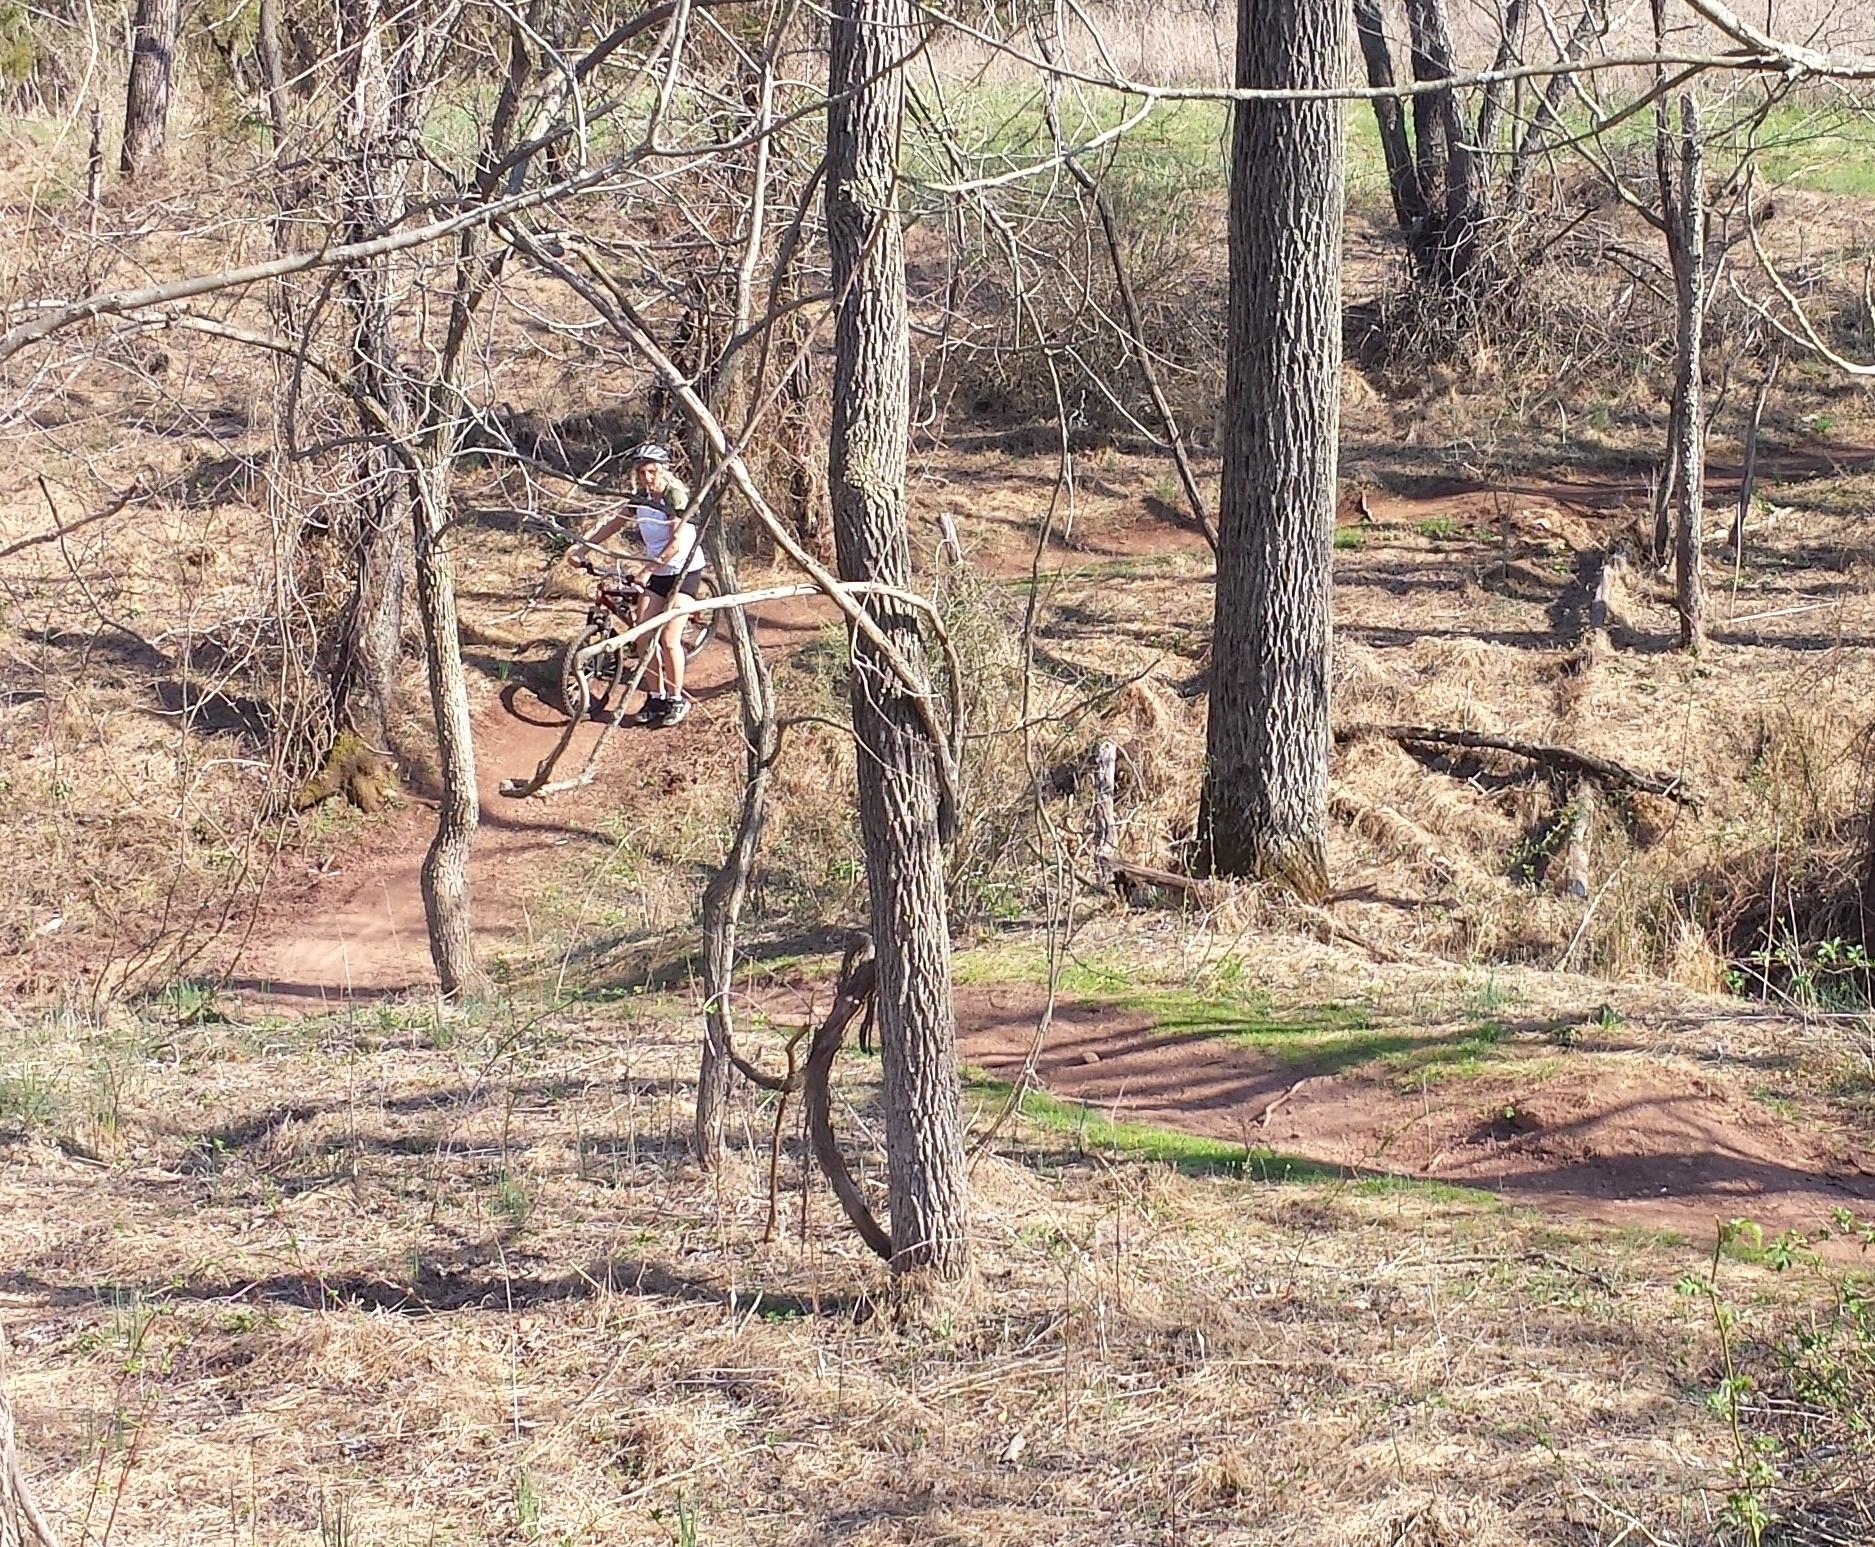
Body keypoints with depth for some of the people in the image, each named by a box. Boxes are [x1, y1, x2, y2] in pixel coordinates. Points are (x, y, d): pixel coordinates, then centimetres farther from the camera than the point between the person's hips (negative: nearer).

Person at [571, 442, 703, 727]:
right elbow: (612, 523, 8)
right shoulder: (641, 497, 1)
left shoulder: (676, 496, -19)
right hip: (655, 572, 7)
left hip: (685, 571, -7)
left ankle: (677, 700, 2)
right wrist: (581, 548, 0)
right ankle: (656, 697, 12)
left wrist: (648, 569, -32)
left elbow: (677, 542, -27)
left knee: (669, 639, -13)